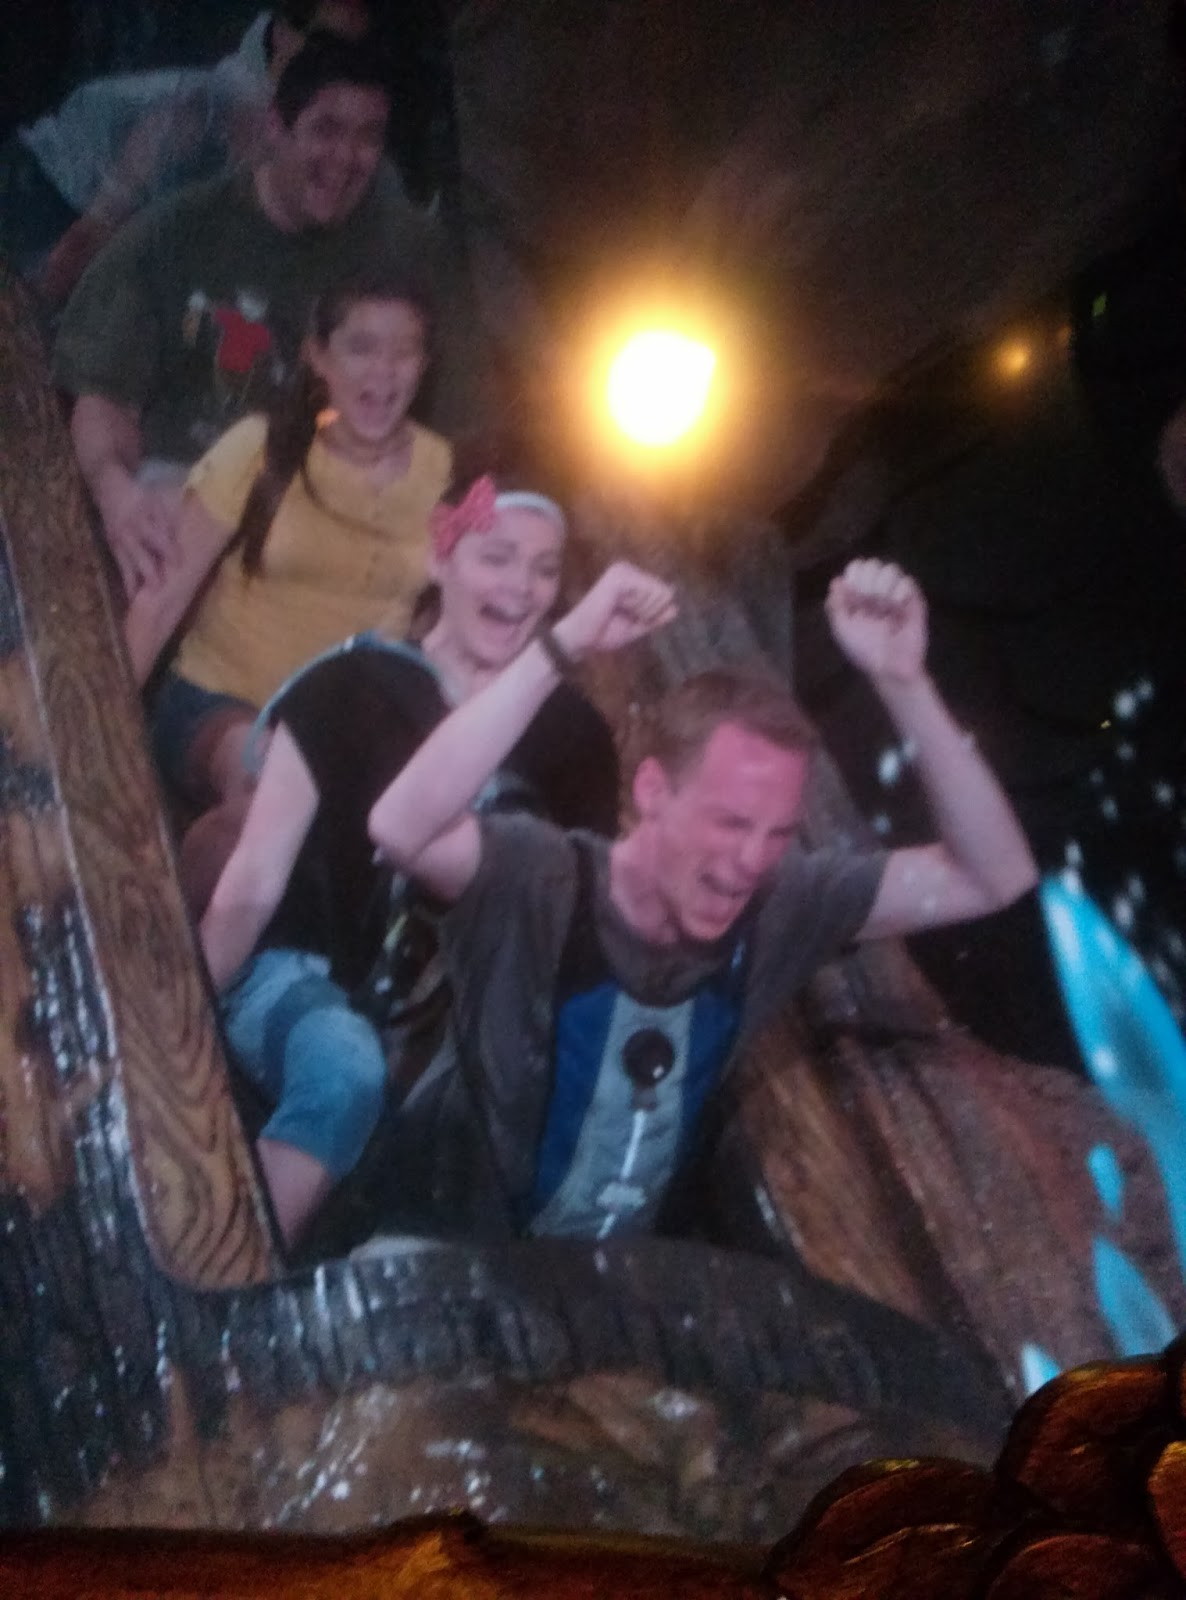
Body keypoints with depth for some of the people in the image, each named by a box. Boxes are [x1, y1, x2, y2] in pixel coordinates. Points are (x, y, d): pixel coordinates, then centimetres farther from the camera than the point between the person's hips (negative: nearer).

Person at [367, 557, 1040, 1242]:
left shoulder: (781, 907, -10)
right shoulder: (536, 884, -21)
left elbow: (995, 876, -13)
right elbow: (401, 826, -41)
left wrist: (904, 681, -23)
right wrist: (565, 646, -39)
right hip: (452, 1263, -3)